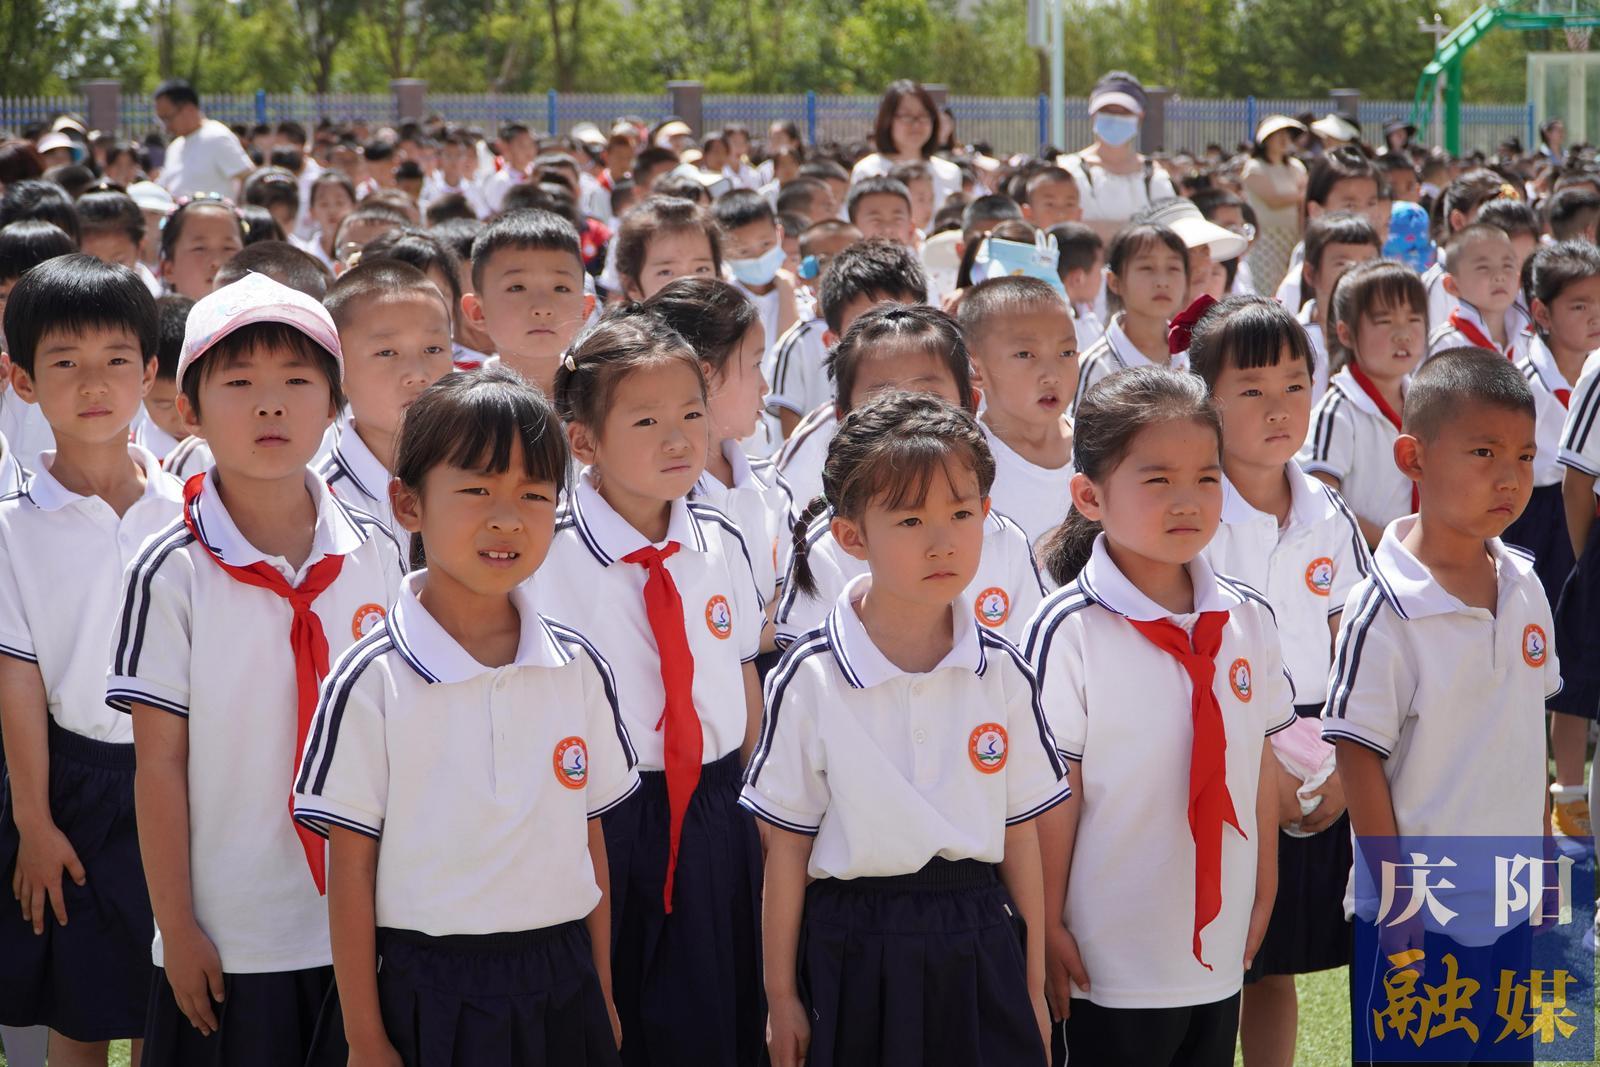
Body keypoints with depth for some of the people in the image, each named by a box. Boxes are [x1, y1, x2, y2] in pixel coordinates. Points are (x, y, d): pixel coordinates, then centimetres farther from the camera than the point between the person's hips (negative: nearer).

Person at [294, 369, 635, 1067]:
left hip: (563, 993, 3)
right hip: (432, 999, -3)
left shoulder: (578, 670, 3)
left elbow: (589, 837, 10)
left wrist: (602, 996, 12)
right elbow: (350, 867, -7)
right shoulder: (371, 685, -9)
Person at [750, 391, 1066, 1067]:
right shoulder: (810, 680, -8)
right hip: (854, 953, -2)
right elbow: (787, 847, -3)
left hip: (979, 952, 2)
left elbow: (1020, 834, 6)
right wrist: (781, 998, 0)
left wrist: (1033, 984, 10)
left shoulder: (1001, 674, 1)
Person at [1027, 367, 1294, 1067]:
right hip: (1106, 965, -5)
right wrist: (1047, 926, -9)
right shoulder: (1069, 631, -14)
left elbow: (1259, 765, 11)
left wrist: (1262, 897, 15)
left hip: (1220, 956, 5)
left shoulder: (1247, 620, 3)